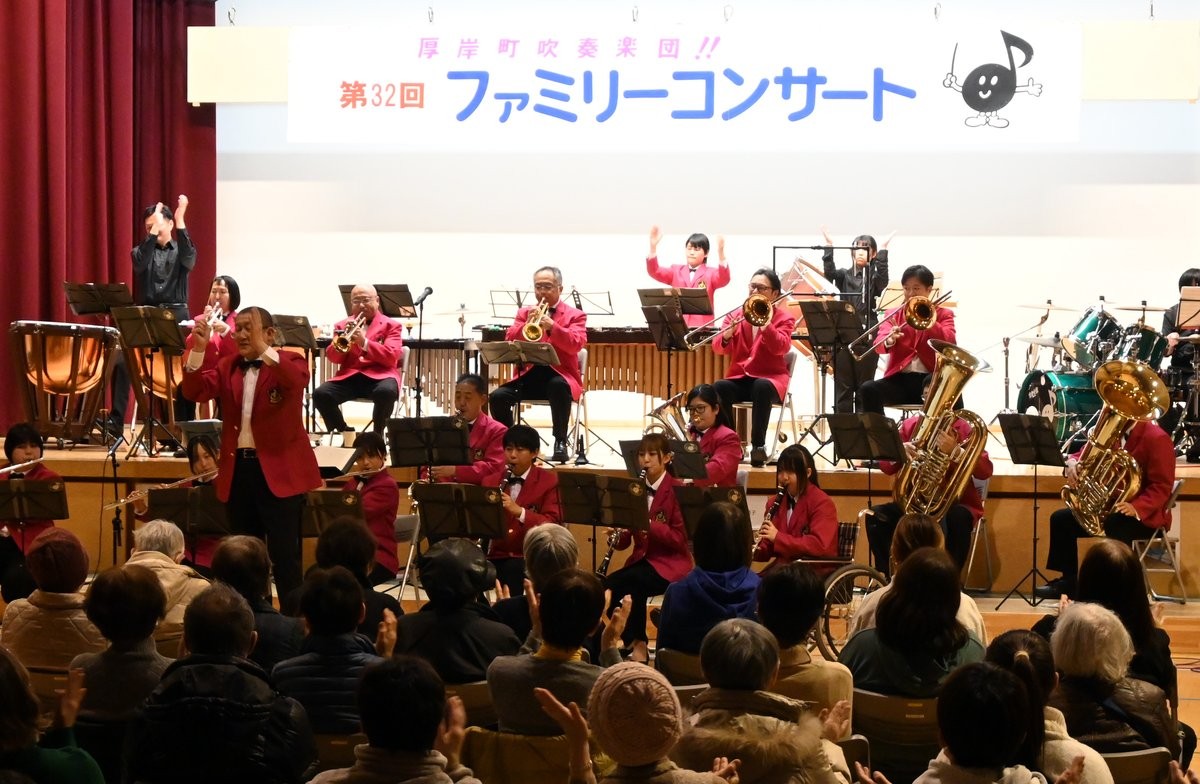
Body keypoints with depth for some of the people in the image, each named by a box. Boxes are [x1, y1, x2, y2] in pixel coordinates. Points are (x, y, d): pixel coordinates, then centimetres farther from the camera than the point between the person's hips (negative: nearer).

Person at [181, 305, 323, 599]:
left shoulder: (290, 361, -2)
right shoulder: (227, 366, 11)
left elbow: (296, 380, -26)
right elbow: (195, 392, -3)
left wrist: (263, 348, -34)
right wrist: (198, 350, -15)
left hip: (280, 471, -5)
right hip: (238, 470, 5)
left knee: (284, 555, -5)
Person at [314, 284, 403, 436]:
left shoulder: (391, 325, 11)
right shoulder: (342, 325, 19)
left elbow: (391, 357, -5)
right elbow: (332, 358, 10)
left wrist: (365, 342, -15)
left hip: (379, 375, -3)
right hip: (349, 377, 3)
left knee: (386, 391, -39)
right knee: (320, 394, -25)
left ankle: (377, 435, -14)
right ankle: (344, 432, -2)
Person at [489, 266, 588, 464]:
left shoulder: (575, 315, 8)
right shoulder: (524, 312, 18)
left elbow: (576, 345, -11)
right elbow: (509, 341, 4)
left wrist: (551, 325, -24)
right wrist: (527, 324, -14)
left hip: (559, 374, -3)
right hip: (529, 375, 3)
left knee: (558, 387, -40)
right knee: (498, 396, -24)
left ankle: (560, 443, -28)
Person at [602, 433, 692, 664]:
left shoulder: (677, 490, -7)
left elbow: (681, 539, -14)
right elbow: (624, 542, 8)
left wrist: (649, 525, -26)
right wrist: (616, 534, -16)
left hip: (670, 564, -5)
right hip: (641, 559, 5)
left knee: (616, 584, -29)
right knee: (605, 588, -24)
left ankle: (637, 642, -13)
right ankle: (636, 642, -11)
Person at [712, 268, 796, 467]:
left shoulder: (784, 317, 5)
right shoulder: (735, 315, 13)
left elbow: (781, 348, -15)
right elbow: (718, 348, 0)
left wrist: (765, 324, -25)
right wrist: (727, 335, -22)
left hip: (769, 378, -3)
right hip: (739, 377, 3)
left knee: (762, 387, -39)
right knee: (717, 388, -30)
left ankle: (758, 445, -35)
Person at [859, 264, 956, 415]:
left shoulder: (943, 314, 15)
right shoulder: (893, 314, 17)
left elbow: (949, 343, -5)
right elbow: (879, 343, -1)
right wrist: (889, 341, -25)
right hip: (899, 379, 2)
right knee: (868, 389, -28)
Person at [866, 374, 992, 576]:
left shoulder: (963, 429, -2)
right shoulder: (910, 426, 9)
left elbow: (985, 471, -14)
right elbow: (886, 468, 3)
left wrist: (954, 451, -29)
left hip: (955, 504, -4)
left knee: (956, 520, -37)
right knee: (876, 517, -20)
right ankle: (890, 578, -9)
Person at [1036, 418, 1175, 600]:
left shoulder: (1157, 439, -16)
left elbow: (1161, 487, -21)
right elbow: (1084, 454, 12)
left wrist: (1136, 508, -38)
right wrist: (1072, 463, -15)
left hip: (1145, 514, -8)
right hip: (1109, 507, 8)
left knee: (1115, 523, -38)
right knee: (1061, 519, -1)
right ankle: (1068, 581, 1)